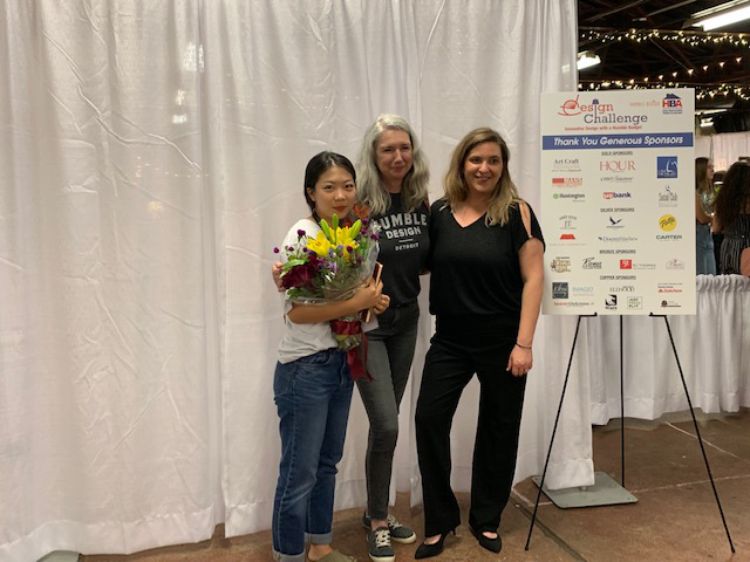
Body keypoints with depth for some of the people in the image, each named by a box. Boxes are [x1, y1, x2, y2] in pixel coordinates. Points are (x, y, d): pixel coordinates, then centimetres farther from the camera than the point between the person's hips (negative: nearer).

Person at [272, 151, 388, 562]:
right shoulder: (302, 236, -16)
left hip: (342, 361, 8)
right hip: (305, 368, -8)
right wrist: (357, 303, -21)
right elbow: (296, 311, -22)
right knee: (299, 472, 2)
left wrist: (371, 299, -2)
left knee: (328, 462, 19)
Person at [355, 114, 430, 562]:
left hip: (405, 322, 6)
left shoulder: (420, 202, 0)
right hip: (365, 326, -5)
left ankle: (379, 512, 32)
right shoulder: (360, 206, -18)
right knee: (386, 425, -7)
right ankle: (378, 522, 14)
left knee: (386, 423, 15)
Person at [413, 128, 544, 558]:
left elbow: (533, 277, -9)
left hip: (502, 340, -2)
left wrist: (524, 343, -14)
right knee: (429, 418, -4)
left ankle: (486, 520, 30)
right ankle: (440, 520, 15)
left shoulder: (516, 212, -7)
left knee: (498, 428, 10)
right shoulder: (439, 213, 1)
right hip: (450, 338, 3)